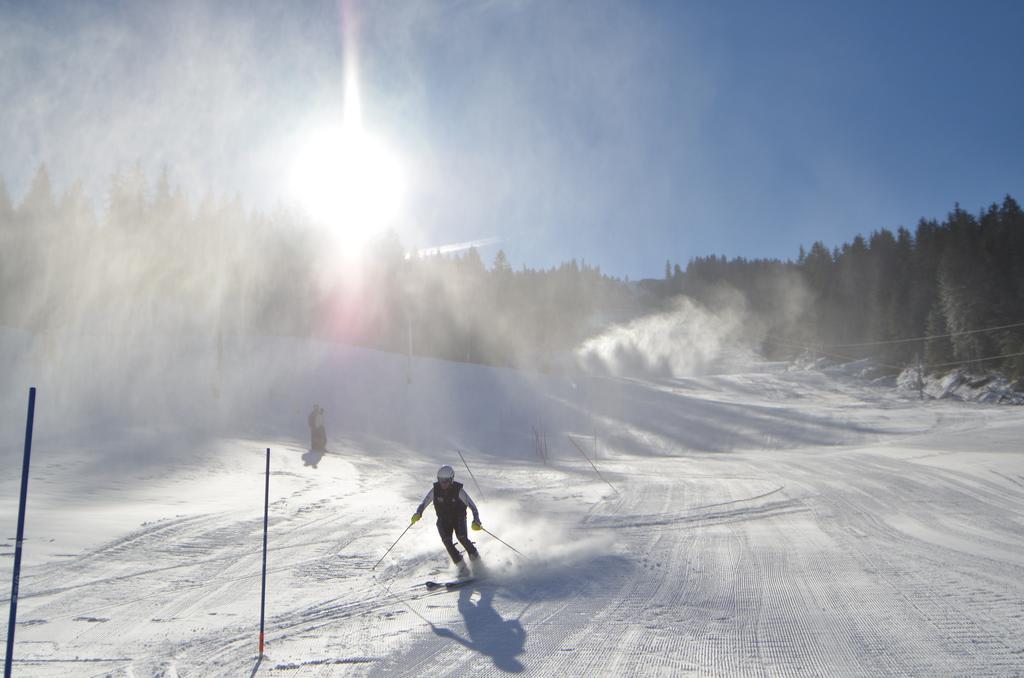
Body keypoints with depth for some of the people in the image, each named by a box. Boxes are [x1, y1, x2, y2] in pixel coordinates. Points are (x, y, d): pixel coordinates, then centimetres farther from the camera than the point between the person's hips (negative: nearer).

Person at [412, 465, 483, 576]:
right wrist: (418, 513, -29)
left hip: (459, 518, -2)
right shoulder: (435, 490, -15)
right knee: (447, 542, -19)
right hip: (444, 520, 2)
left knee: (462, 538, -24)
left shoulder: (458, 490, -22)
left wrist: (476, 521, -38)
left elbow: (472, 506, -24)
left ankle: (475, 556, 3)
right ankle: (462, 567, -11)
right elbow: (423, 503, -8)